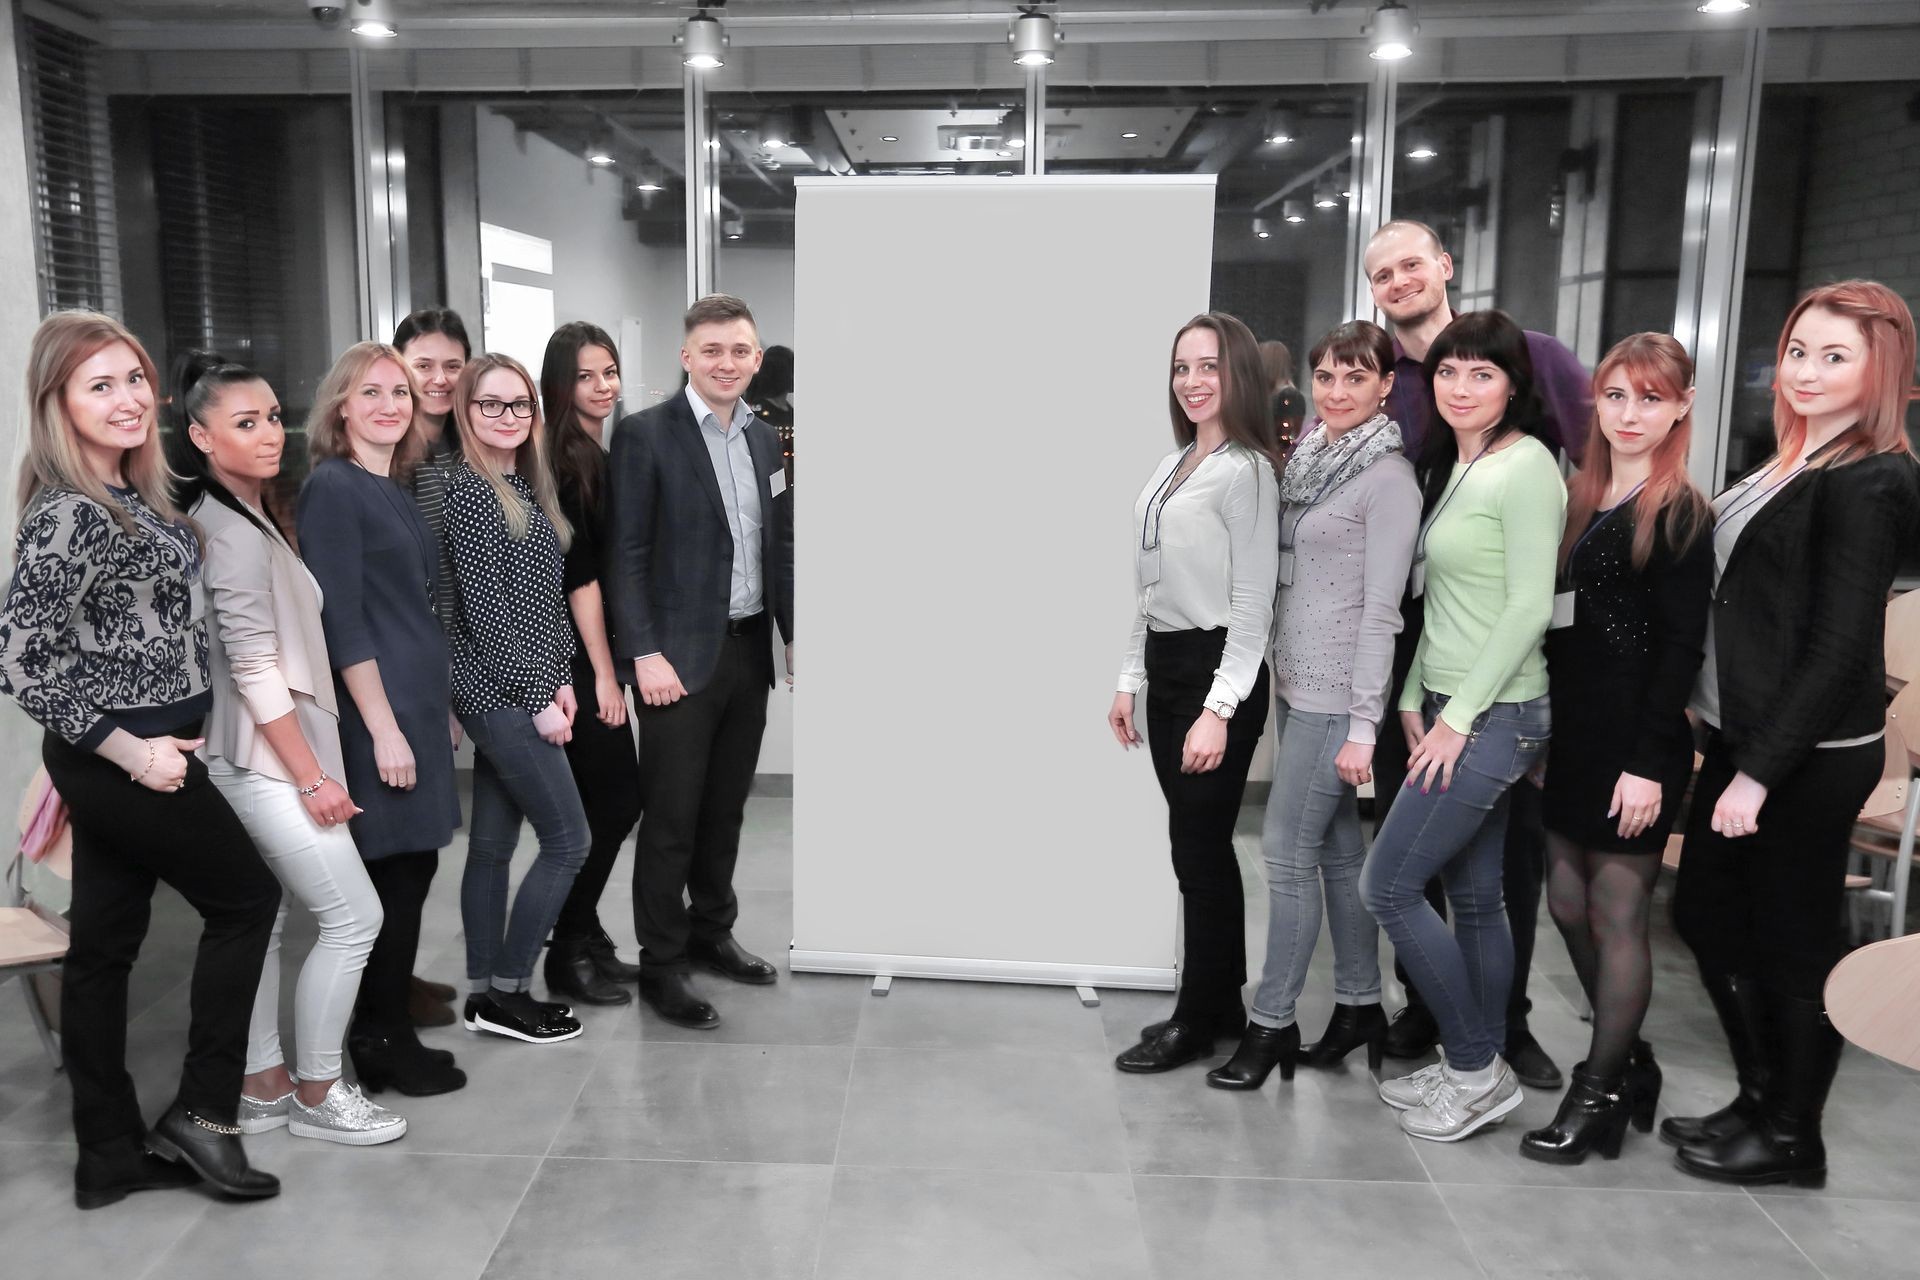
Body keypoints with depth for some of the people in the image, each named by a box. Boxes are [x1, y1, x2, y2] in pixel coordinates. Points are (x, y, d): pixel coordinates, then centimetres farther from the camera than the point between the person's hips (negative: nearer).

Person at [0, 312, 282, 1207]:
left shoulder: (131, 494, 8)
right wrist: (130, 749, -19)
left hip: (115, 758, 8)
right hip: (123, 757, -8)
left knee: (103, 946, 12)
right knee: (246, 897, 5)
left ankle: (112, 1156, 23)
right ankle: (203, 1111, 15)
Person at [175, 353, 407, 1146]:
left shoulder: (237, 517, 12)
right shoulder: (233, 531, -17)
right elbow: (255, 668, -20)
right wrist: (313, 778, -17)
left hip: (250, 759, 10)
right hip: (265, 757, -9)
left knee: (262, 921, 14)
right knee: (355, 917, -3)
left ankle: (262, 1088, 25)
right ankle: (315, 1095, 10)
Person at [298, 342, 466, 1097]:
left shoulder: (393, 491, 14)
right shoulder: (332, 489, -11)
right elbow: (340, 623, -17)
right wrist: (383, 726, -20)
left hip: (415, 703, 9)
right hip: (376, 711, -8)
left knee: (412, 869, 12)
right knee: (394, 875, -2)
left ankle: (387, 1033, 23)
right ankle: (381, 1045, 12)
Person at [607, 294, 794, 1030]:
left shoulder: (765, 439, 11)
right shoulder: (645, 434, -8)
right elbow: (625, 554, -11)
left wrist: (794, 634, 12)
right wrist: (646, 653, -17)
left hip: (749, 651, 6)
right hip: (680, 655, -6)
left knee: (725, 810, 16)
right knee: (671, 819, 3)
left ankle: (711, 934, 32)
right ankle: (661, 965, 15)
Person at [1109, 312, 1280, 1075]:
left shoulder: (1247, 471, -12)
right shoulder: (1171, 466, 13)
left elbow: (1253, 605, -16)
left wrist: (1219, 709, -20)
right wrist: (1130, 679, 15)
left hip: (1217, 670, -8)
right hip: (1167, 669, 8)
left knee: (1198, 850, 0)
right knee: (1201, 847, 14)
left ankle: (1196, 1021, 15)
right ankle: (1222, 1005, 26)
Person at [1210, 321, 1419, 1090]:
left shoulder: (1388, 477, -12)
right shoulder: (1310, 458, 10)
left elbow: (1381, 608, -16)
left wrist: (1363, 726, -18)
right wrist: (1281, 687, 13)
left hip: (1336, 695, -8)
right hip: (1294, 682, 8)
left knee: (1288, 852, -2)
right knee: (1338, 849, 15)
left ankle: (1272, 1023, 12)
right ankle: (1360, 1008, 27)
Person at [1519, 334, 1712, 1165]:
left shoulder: (1681, 514, -7)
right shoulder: (1580, 500, 12)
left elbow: (1681, 648, -12)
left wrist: (1649, 763, -17)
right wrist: (1544, 734, 10)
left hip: (1634, 744, -7)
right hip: (1571, 736, 7)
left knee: (1617, 914, 2)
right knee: (1569, 905, 12)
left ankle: (1599, 1096, 16)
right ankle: (1629, 1061, 30)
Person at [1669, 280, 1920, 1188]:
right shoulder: (1797, 465, 12)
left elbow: (1840, 647, -19)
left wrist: (1761, 770, -19)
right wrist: (1739, 751, 11)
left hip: (1806, 755, -9)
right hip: (1748, 737, 9)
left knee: (1792, 942, 5)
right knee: (1706, 911, 16)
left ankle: (1791, 1138, 24)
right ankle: (1760, 1098, 33)